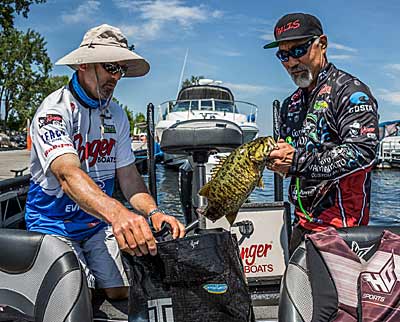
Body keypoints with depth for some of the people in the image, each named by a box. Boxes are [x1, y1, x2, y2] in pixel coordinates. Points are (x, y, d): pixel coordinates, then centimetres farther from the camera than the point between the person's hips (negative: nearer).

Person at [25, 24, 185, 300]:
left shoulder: (116, 114, 2)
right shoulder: (55, 110, -19)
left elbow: (129, 175, -3)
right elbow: (68, 174, -37)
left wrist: (153, 212, -24)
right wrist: (117, 213, -55)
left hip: (100, 224, 6)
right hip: (55, 225, -5)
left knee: (123, 294, 2)